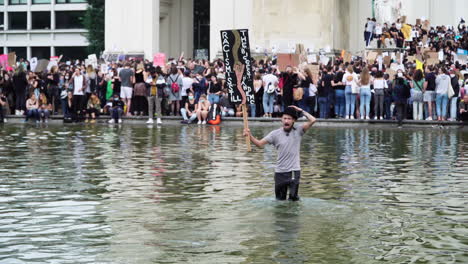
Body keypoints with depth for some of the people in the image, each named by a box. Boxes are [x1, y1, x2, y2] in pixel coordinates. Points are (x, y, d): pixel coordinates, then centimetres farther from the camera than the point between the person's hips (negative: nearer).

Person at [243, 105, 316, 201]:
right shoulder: (275, 134, -1)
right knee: (280, 199, 12)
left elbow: (312, 120, -13)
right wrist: (250, 136, -20)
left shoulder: (298, 131, -3)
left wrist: (301, 111, -7)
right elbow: (259, 144, -4)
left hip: (294, 171, -1)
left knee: (294, 198, 5)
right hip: (280, 172, 1)